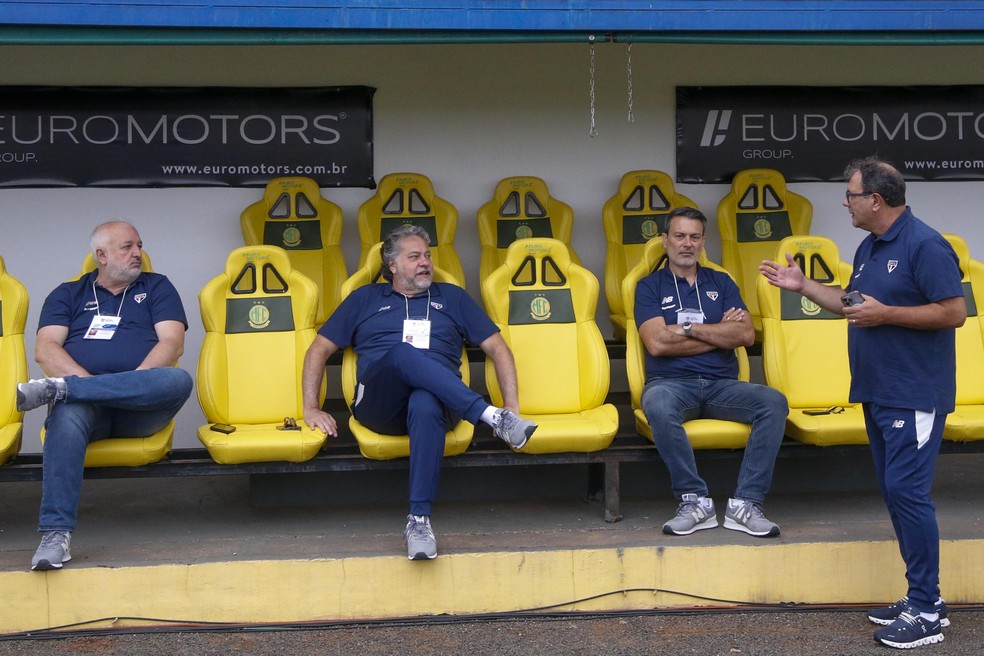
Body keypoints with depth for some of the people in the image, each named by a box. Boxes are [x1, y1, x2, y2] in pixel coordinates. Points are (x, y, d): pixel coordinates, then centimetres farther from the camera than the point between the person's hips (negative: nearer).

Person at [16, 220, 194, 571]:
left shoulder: (156, 287, 21)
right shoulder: (68, 294, 22)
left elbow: (172, 343, 6)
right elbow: (46, 350, 6)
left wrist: (135, 382, -12)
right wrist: (90, 383, -12)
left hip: (139, 409, 1)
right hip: (87, 405, 0)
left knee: (179, 380, -34)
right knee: (68, 414, -38)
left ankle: (58, 388, -34)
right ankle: (56, 533, -42)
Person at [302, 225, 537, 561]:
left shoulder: (452, 297, 27)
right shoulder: (365, 299, 26)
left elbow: (497, 348, 21)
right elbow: (319, 349, 22)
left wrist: (512, 404, 6)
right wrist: (311, 408, 8)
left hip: (438, 399, 0)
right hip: (378, 404, 0)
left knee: (425, 406, -40)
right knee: (403, 353, -35)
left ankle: (419, 519, -43)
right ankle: (493, 418, -42)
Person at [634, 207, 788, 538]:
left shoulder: (721, 283, 19)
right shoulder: (650, 286, 11)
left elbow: (746, 334, 2)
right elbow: (657, 344, -7)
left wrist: (688, 328, -5)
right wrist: (720, 332, 0)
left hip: (722, 384, 3)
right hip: (671, 383, -3)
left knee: (774, 402, -26)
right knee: (657, 405, -39)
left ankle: (746, 504, -25)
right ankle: (694, 501, -26)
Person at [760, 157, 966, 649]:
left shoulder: (924, 245, -14)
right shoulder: (869, 248, 14)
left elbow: (954, 312, -18)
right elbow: (852, 304, 23)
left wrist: (885, 314, -20)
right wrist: (803, 286, 15)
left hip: (914, 395, -9)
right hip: (877, 393, 9)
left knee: (906, 490, -11)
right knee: (894, 492, 11)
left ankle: (927, 612, -4)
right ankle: (921, 595, 20)